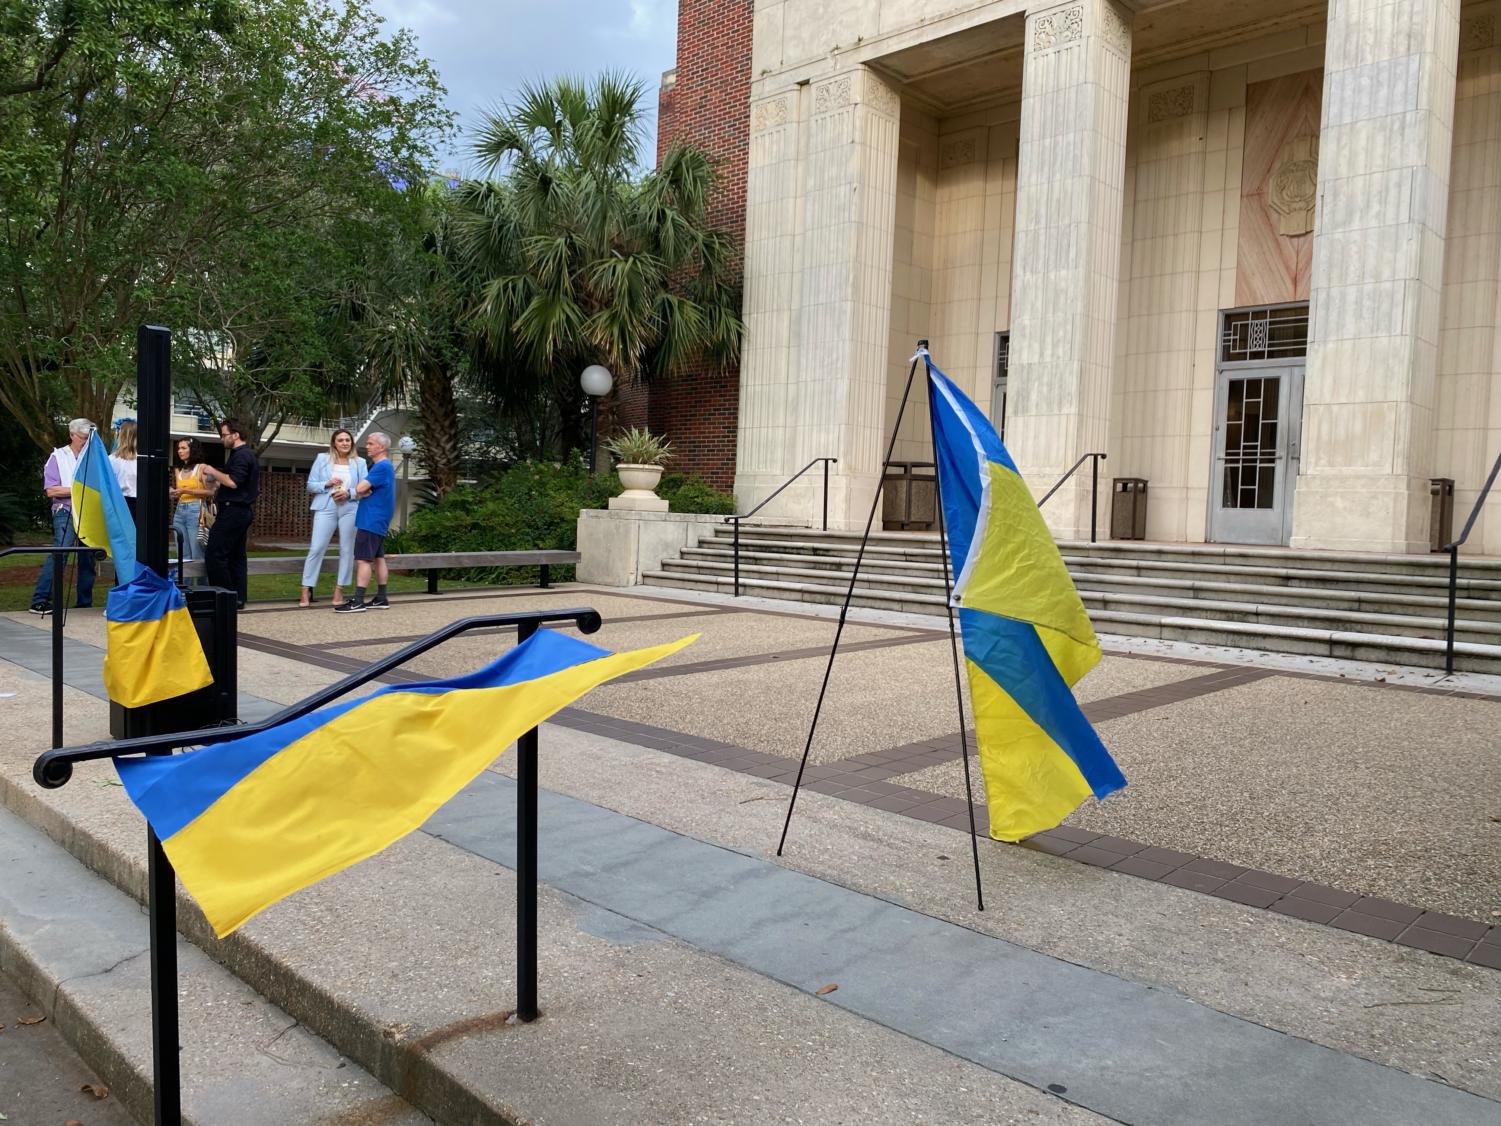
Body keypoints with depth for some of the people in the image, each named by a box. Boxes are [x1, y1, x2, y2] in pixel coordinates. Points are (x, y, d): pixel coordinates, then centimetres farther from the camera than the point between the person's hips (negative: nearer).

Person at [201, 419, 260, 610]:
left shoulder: (240, 456, -13)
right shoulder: (249, 455, 19)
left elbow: (233, 482, -24)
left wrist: (213, 471, -11)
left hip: (233, 510, -11)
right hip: (244, 511, 11)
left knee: (214, 554, -9)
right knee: (236, 556, 10)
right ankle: (239, 598, 11)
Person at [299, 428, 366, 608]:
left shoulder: (360, 462, 8)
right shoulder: (322, 459, 8)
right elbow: (310, 485, 7)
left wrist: (349, 493, -14)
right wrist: (327, 484, -11)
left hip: (350, 510, 1)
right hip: (326, 508, -1)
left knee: (347, 549, 3)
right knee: (316, 548, -6)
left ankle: (339, 589, 13)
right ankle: (306, 590, -1)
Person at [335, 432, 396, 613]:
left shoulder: (382, 466, -16)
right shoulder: (384, 466, 17)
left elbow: (360, 489, -20)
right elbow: (368, 490, 18)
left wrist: (364, 491, 1)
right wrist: (366, 491, -3)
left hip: (371, 521, -10)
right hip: (377, 520, 10)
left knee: (363, 560, -11)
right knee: (378, 558, 11)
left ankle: (358, 602, -13)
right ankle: (381, 599, 15)